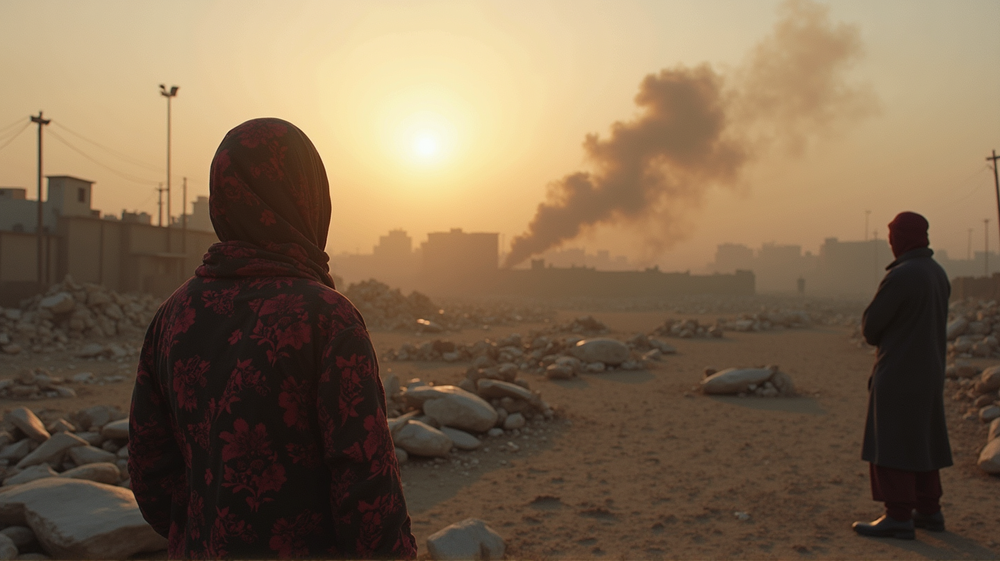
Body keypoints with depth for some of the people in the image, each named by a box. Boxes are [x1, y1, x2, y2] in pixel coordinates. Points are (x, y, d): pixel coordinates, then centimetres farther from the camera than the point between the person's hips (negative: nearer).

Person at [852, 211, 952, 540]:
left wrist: (878, 336, 7)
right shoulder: (938, 273, 8)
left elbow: (870, 325, -13)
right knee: (922, 441, 16)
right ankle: (928, 510, 24)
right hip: (930, 371, 9)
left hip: (898, 374, -9)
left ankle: (898, 518, 0)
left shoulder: (900, 276, -19)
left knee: (891, 444, -3)